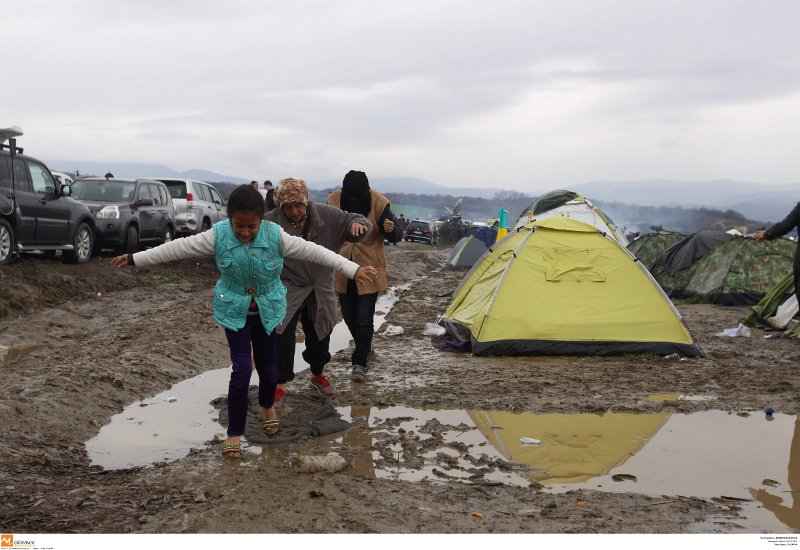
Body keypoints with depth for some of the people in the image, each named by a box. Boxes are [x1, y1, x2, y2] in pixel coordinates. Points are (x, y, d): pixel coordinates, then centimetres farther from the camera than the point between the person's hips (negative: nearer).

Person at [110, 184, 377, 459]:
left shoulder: (276, 235, -16)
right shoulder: (218, 235, -15)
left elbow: (313, 251, -16)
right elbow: (178, 248, -9)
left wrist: (353, 269, -19)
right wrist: (135, 259, -5)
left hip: (267, 310, 1)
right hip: (234, 311, -1)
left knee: (268, 368, 9)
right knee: (242, 369, -9)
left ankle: (267, 406, 44)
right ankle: (234, 433, 6)